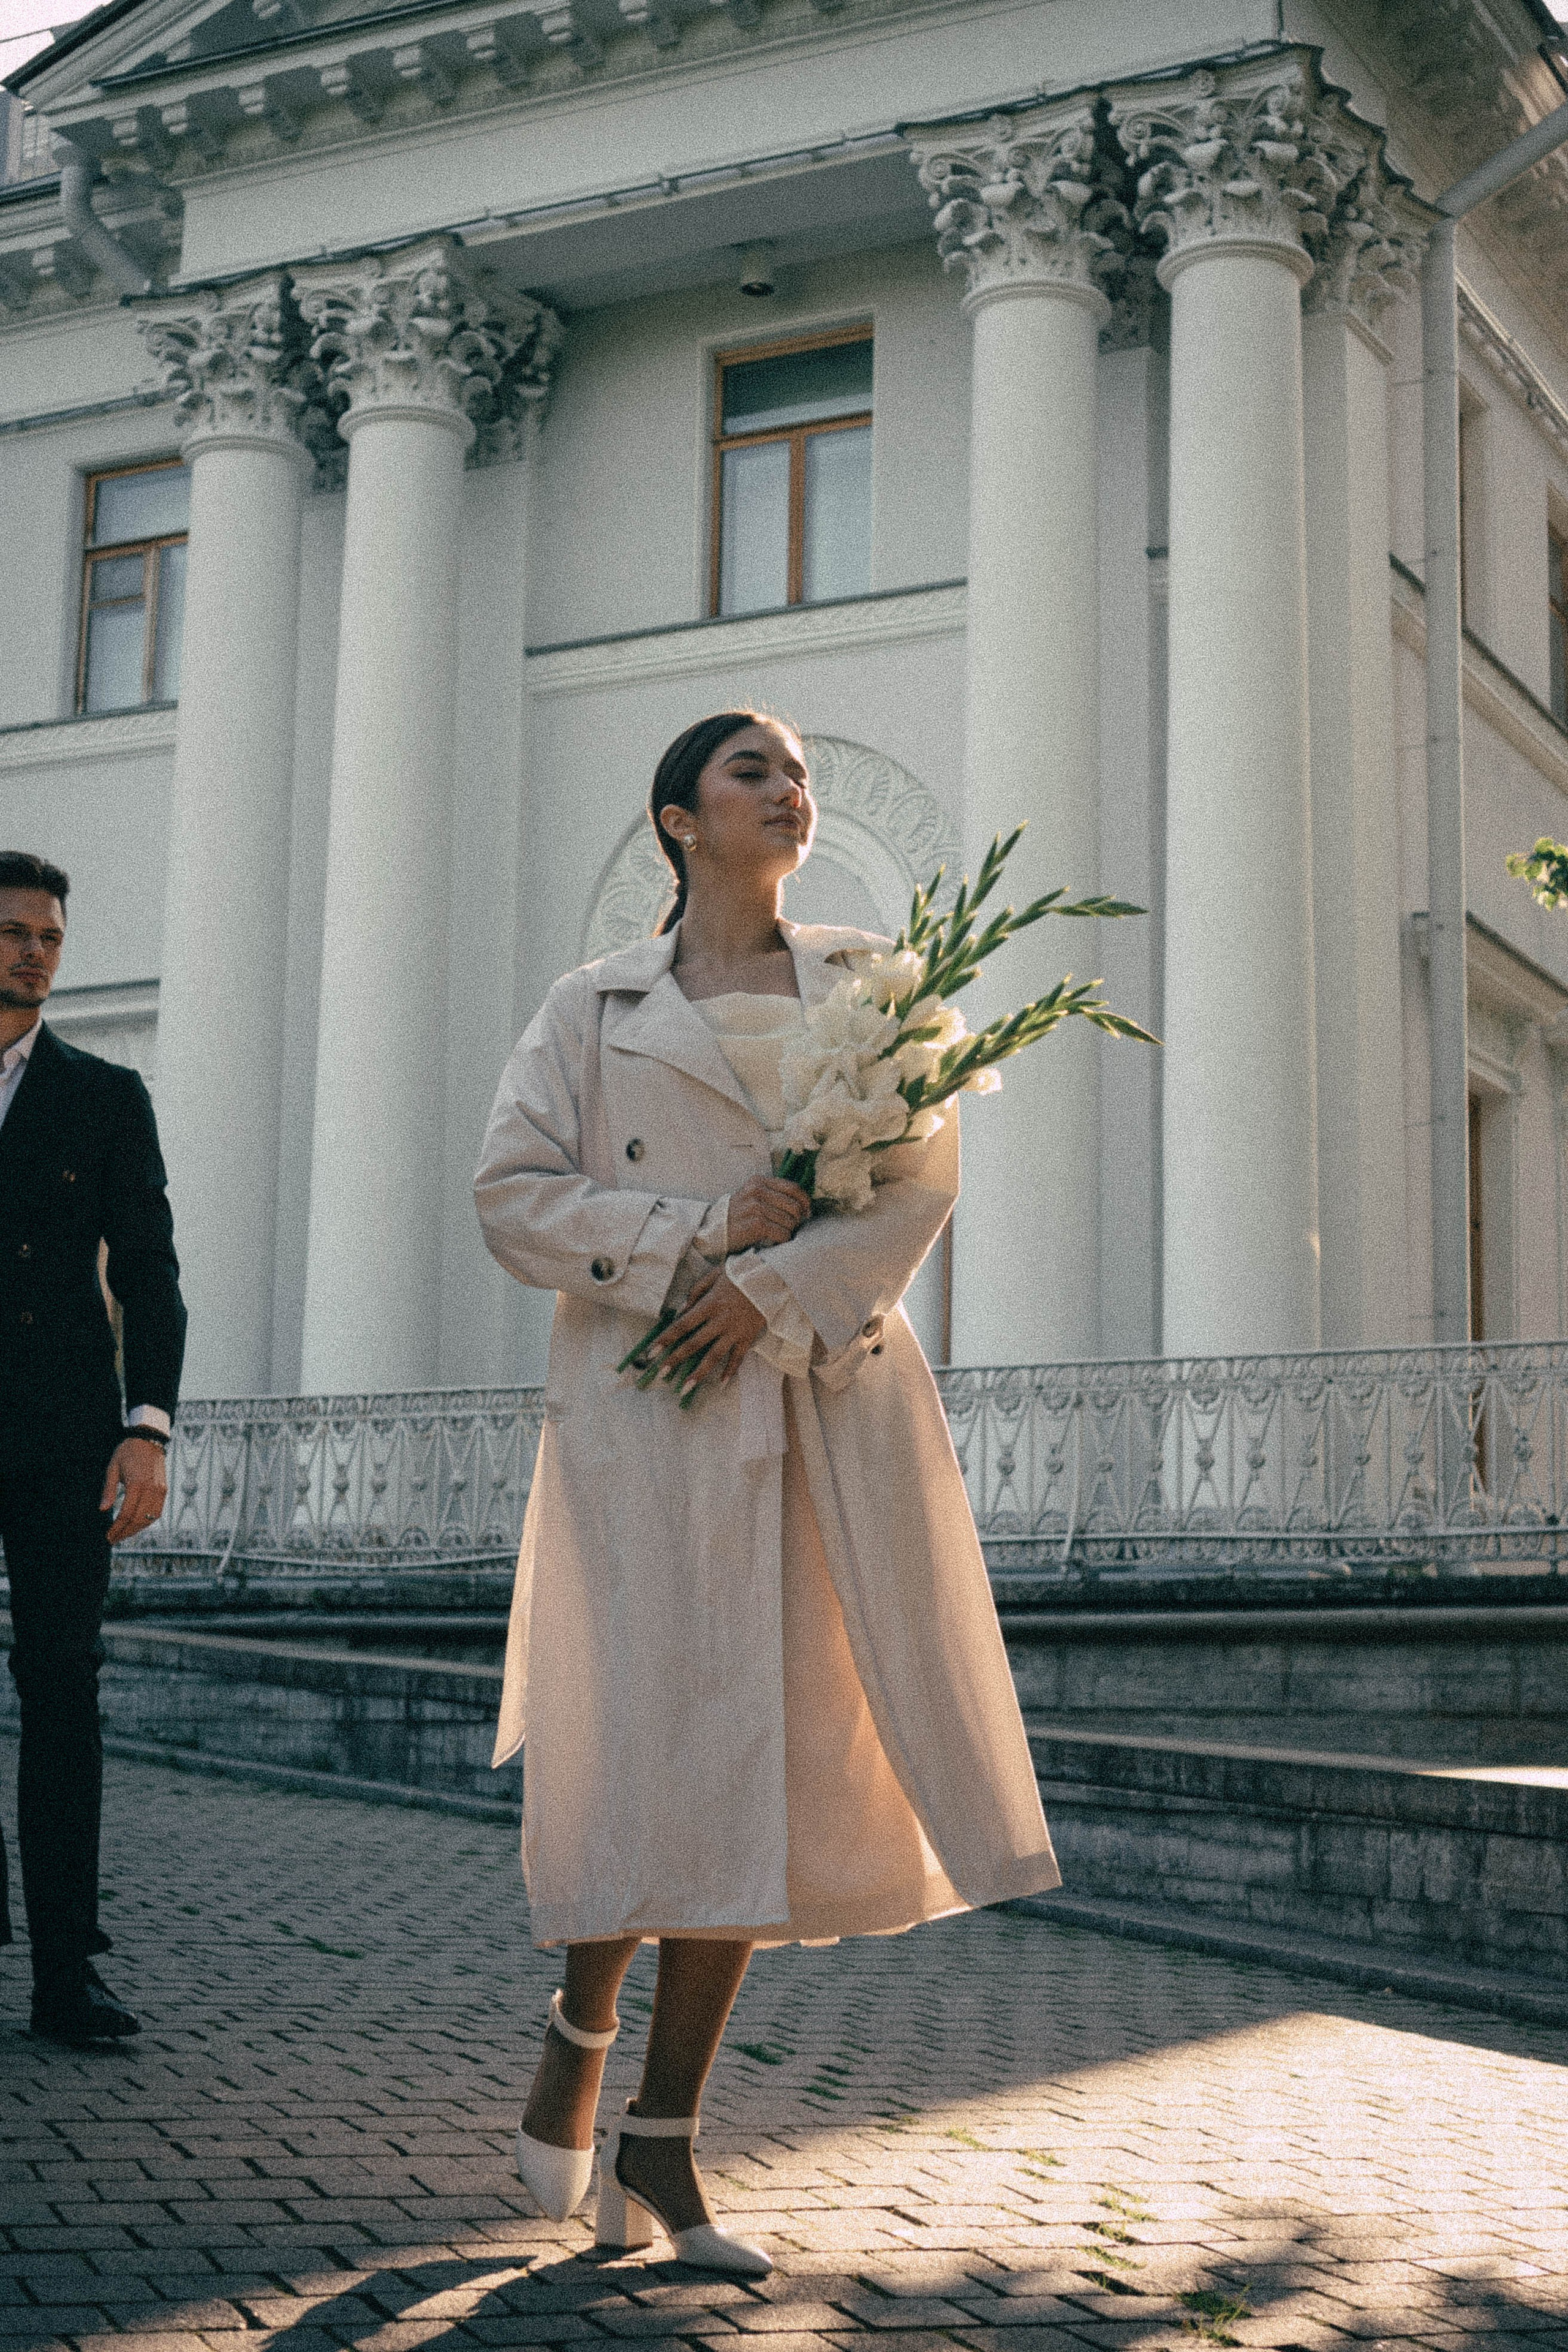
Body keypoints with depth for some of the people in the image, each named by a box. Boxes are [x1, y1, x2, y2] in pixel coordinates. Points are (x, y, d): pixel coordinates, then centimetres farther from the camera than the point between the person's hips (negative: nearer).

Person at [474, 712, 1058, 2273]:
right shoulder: (594, 1008, 9)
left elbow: (922, 1171, 2)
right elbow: (513, 1195, 0)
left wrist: (776, 1285, -13)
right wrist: (702, 1234, -12)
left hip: (827, 1395, 3)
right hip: (648, 1403, -2)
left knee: (770, 1760, 0)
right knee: (654, 1745, -8)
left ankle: (661, 2145, 10)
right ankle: (578, 2031, 20)